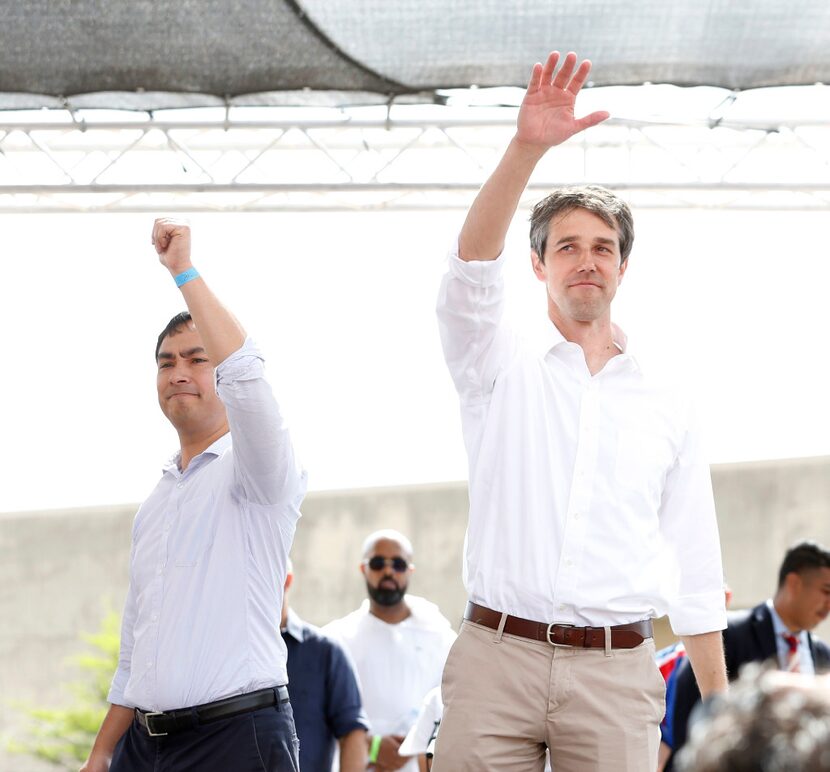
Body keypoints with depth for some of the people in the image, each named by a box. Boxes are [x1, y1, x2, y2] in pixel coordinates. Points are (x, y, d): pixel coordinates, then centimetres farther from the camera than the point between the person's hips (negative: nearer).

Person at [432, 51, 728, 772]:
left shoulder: (668, 409, 14)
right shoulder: (503, 370, 9)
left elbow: (697, 574, 15)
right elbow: (471, 273, -12)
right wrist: (526, 148, -25)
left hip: (617, 671, 1)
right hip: (498, 656, -1)